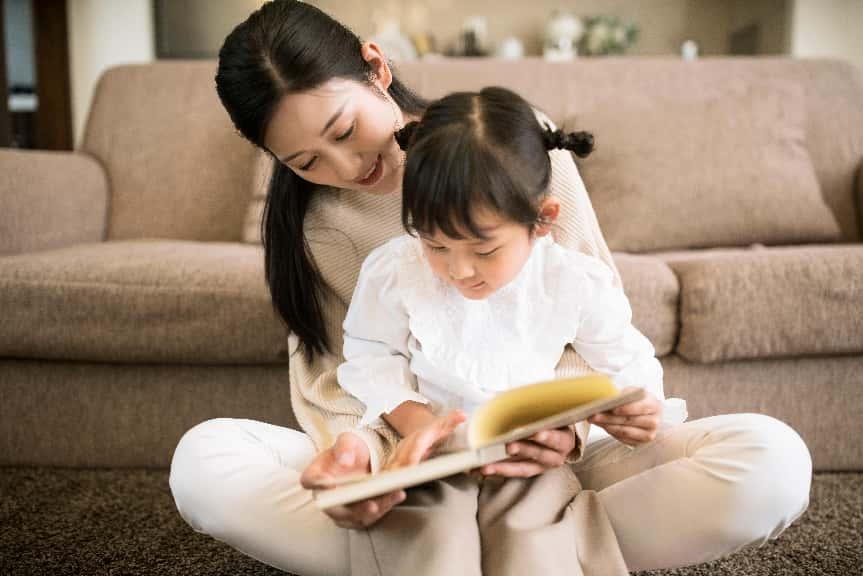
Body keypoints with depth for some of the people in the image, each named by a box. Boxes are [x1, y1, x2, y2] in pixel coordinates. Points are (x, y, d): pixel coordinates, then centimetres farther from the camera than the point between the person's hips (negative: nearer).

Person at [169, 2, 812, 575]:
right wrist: (358, 444, -27)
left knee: (774, 459, -25)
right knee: (202, 460, -25)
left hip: (547, 454, 0)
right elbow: (336, 379, -2)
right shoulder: (317, 223, -3)